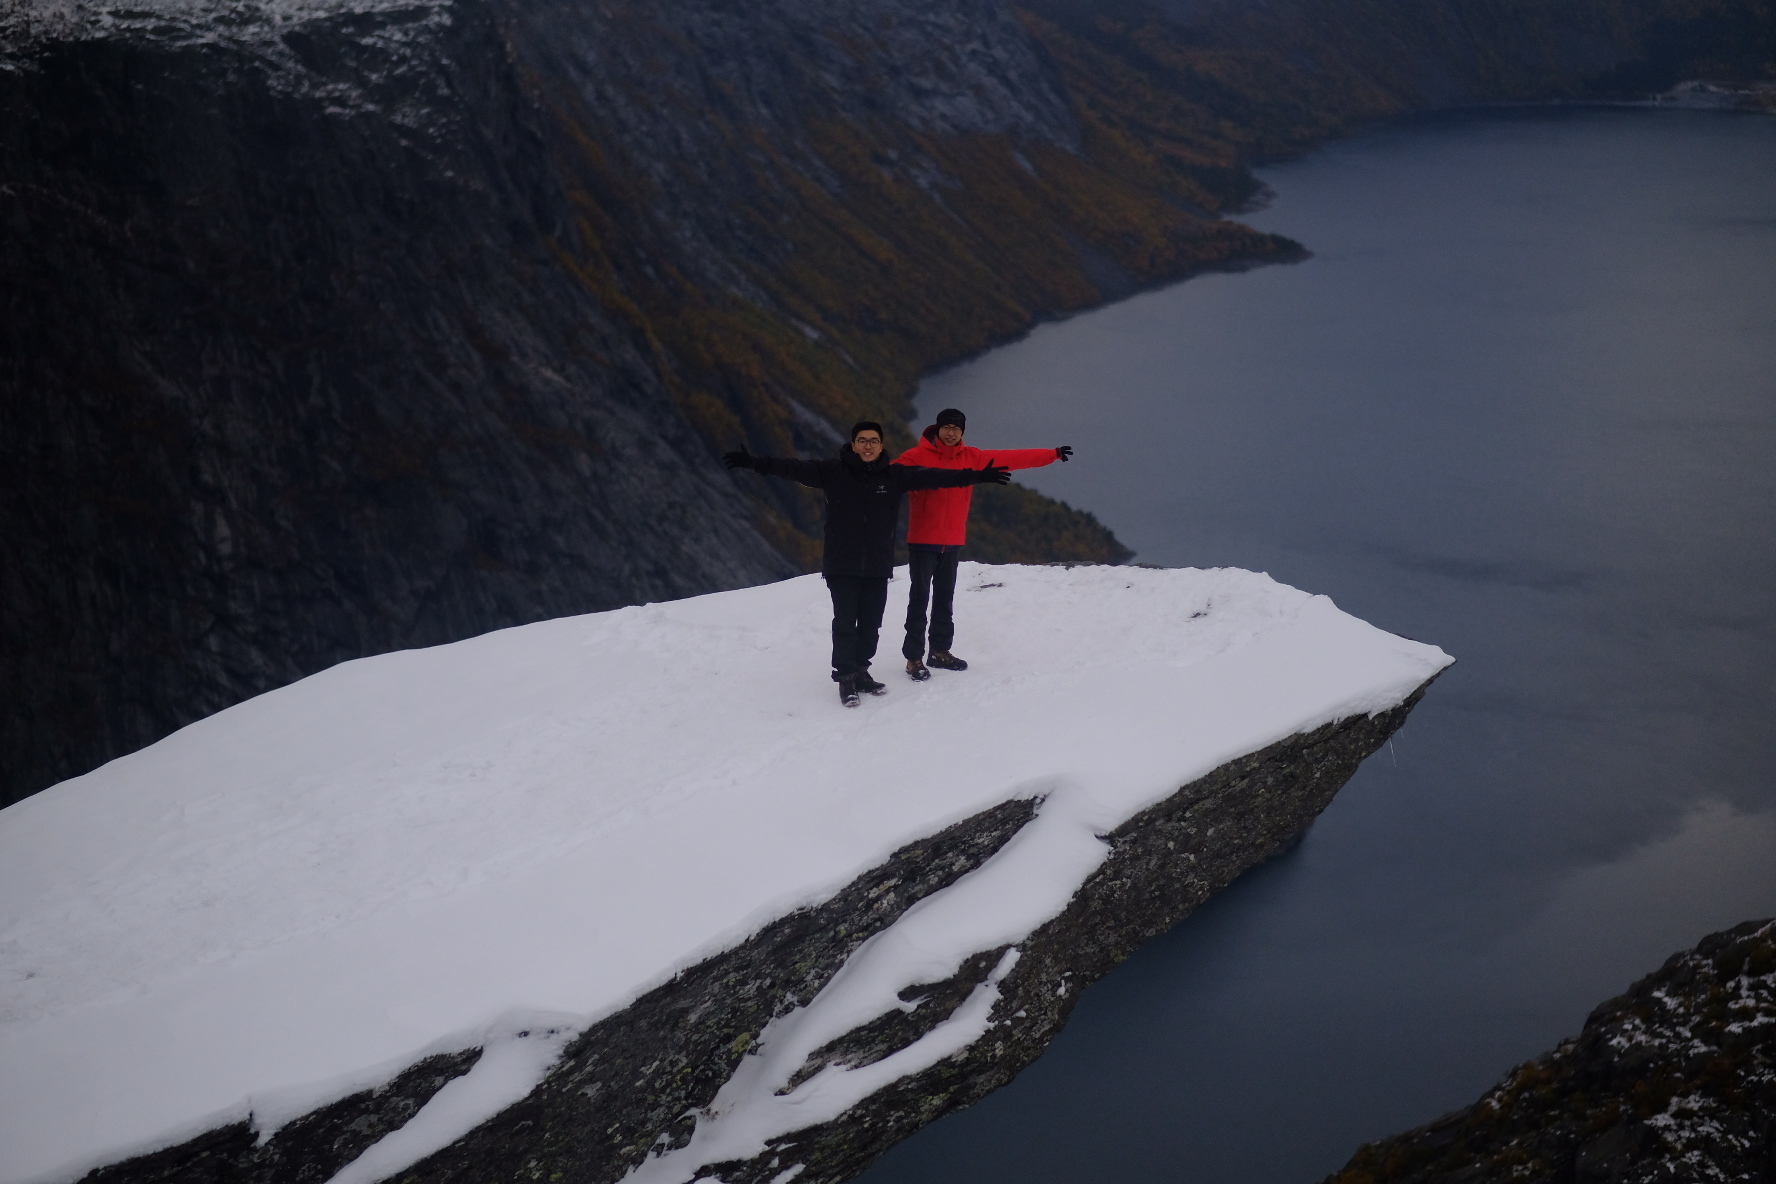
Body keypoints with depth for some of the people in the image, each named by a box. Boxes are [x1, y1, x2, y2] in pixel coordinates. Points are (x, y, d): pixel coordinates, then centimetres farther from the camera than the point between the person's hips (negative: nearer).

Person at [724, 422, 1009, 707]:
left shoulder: (895, 476, 3)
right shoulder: (833, 473, -4)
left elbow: (932, 477, 3)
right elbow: (795, 468, -11)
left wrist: (979, 476, 1)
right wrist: (754, 463, -22)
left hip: (878, 567, 3)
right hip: (842, 566, -2)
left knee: (870, 624, 8)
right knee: (845, 623, -3)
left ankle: (860, 671, 25)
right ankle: (845, 678, 7)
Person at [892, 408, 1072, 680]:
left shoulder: (971, 457, 6)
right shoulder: (918, 456, -8)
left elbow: (1011, 459, 10)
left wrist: (1052, 454, 12)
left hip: (953, 542, 5)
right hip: (923, 540, -5)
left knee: (945, 597, 14)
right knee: (920, 598, -5)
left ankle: (940, 650, 26)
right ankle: (914, 657, -1)